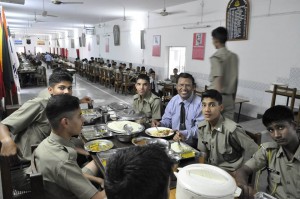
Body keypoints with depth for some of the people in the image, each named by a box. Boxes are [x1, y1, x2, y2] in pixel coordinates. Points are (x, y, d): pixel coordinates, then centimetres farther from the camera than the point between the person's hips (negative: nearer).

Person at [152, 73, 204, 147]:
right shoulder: (173, 100, 6)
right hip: (173, 139, 5)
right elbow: (167, 119, 14)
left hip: (191, 143, -4)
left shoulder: (199, 103, -10)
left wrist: (185, 134, -30)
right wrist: (160, 124, -8)